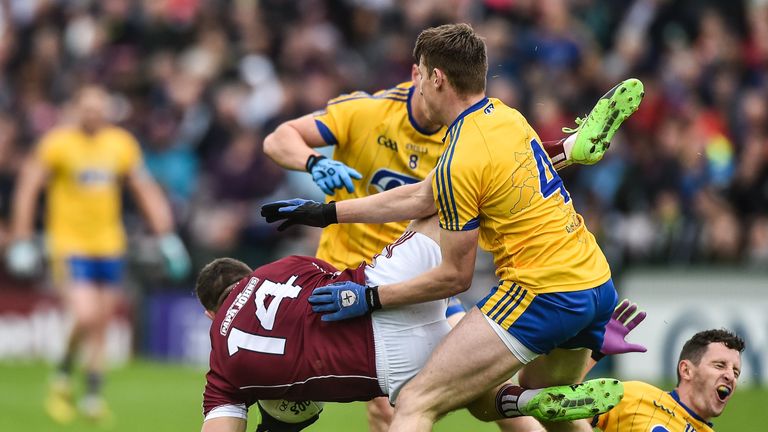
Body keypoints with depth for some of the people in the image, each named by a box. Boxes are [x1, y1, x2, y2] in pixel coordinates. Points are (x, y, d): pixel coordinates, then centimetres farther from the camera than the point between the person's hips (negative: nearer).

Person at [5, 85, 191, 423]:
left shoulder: (121, 144, 4)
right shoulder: (57, 143, -8)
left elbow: (146, 191, 11)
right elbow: (27, 189, -4)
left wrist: (166, 237, 5)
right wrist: (21, 242, -9)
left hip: (109, 246, 4)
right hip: (69, 246, -4)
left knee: (101, 326, 6)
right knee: (86, 317, -18)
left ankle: (93, 397, 16)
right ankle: (62, 379, 6)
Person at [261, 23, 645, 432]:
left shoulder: (458, 163, -13)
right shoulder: (505, 116, 13)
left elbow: (455, 276, -7)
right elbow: (421, 197, 22)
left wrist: (370, 298, 1)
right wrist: (327, 212, 27)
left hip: (542, 292, -9)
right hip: (598, 283, 9)